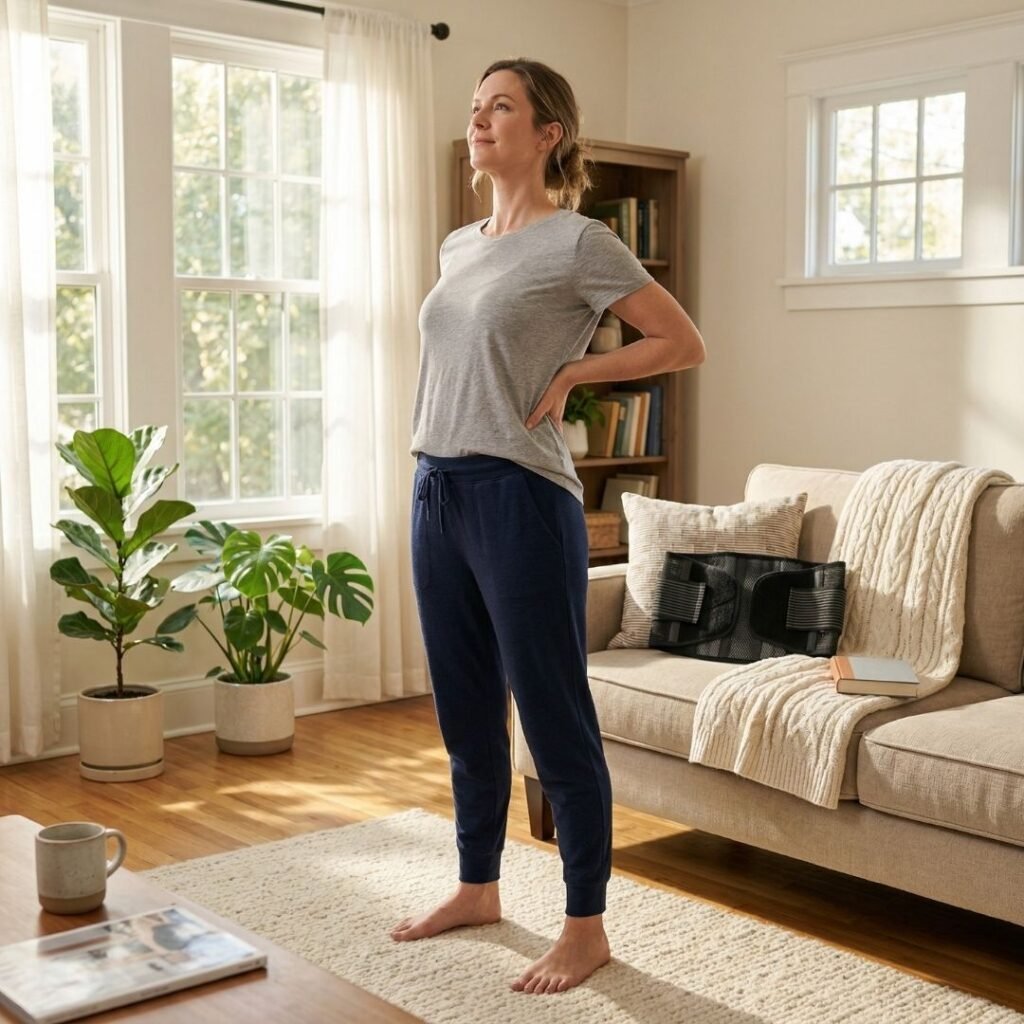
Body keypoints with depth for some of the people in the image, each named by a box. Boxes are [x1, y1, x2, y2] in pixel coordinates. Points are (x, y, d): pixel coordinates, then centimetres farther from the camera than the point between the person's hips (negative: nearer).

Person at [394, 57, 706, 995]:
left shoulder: (578, 243, -7)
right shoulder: (458, 246, 14)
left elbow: (684, 345, -4)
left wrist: (569, 374, -6)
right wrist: (436, 469, 16)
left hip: (520, 497, -8)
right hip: (437, 493, 8)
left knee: (554, 717, 0)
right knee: (466, 711, 16)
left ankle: (586, 928, 13)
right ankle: (478, 887, 33)